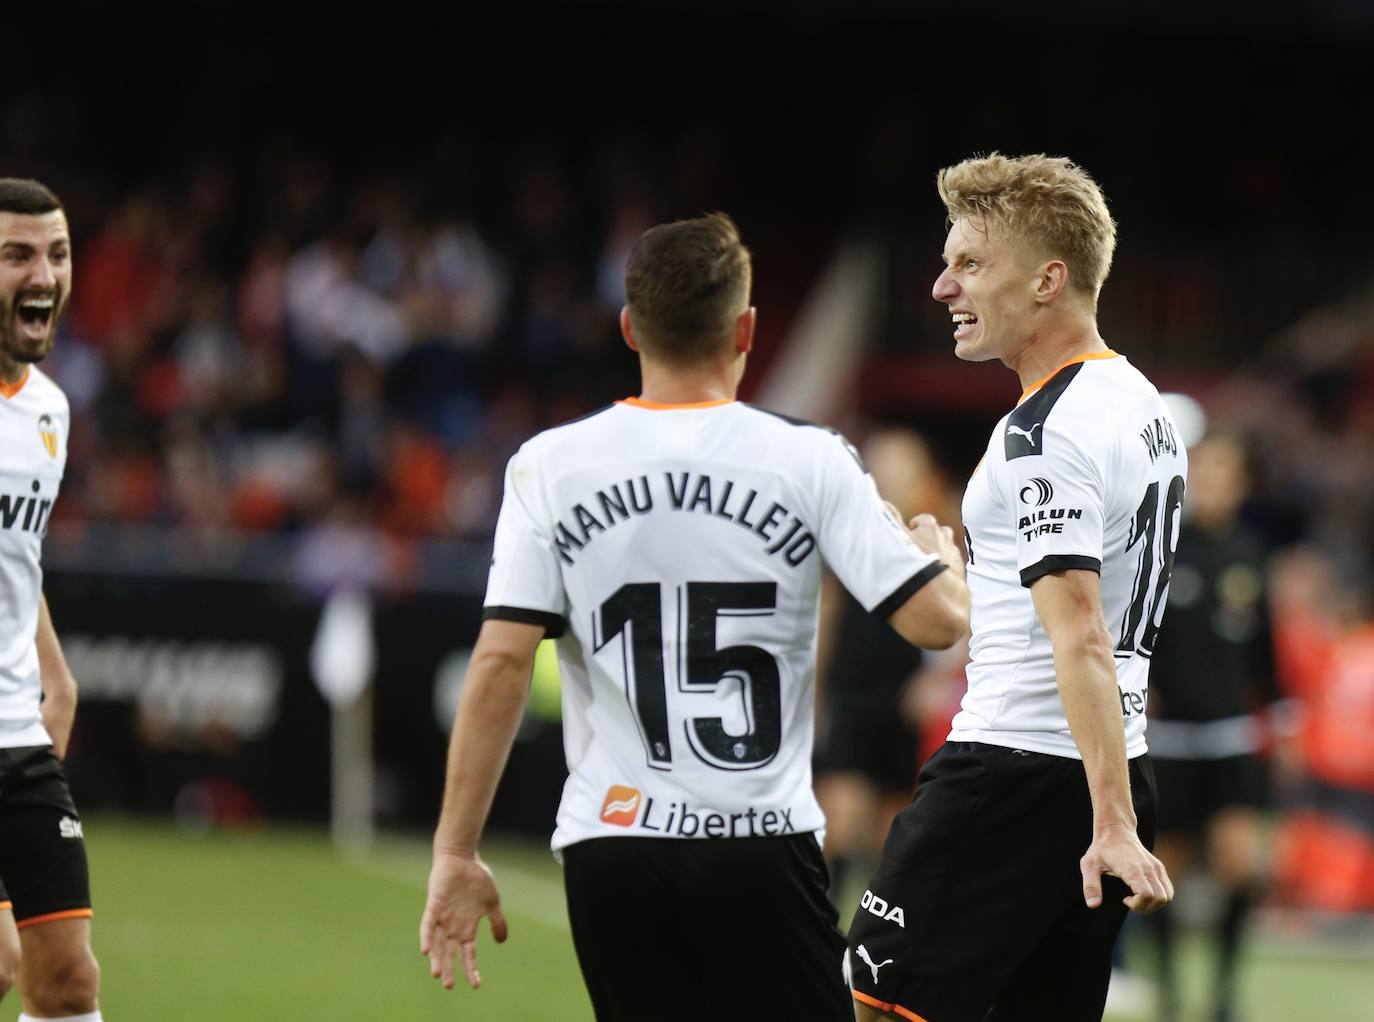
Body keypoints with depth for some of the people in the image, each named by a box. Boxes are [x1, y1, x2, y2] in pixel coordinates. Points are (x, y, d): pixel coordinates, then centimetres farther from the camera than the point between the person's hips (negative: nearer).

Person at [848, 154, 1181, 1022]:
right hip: (1110, 779, 9)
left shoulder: (1045, 432, -16)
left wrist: (1112, 826, -29)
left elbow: (1080, 638, -24)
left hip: (1014, 772, -9)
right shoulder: (1143, 406, 15)